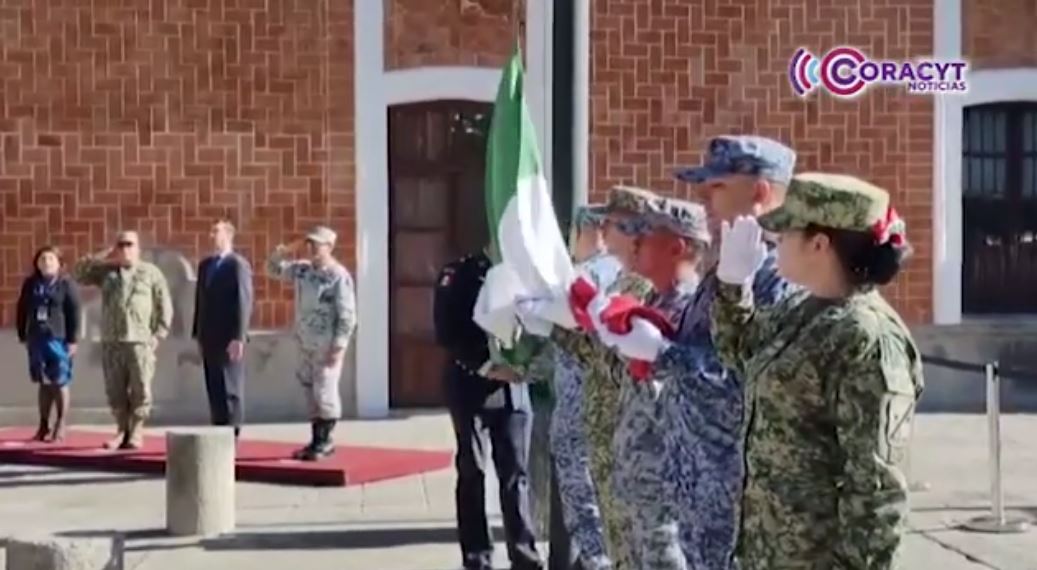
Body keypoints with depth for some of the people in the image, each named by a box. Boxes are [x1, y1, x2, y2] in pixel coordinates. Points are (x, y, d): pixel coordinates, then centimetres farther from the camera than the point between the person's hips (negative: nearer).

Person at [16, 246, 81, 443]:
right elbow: (22, 311, 14)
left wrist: (73, 340, -10)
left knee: (60, 383, -2)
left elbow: (74, 313, -6)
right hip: (36, 339, 4)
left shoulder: (66, 284, -3)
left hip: (58, 339, -4)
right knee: (44, 383, 10)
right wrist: (23, 336, 10)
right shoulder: (30, 284, 9)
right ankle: (44, 425, 16)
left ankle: (60, 426, 4)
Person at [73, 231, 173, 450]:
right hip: (111, 342, 3)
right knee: (115, 390, 4)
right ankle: (122, 430, 13)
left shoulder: (151, 272, 6)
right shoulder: (106, 272, 14)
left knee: (140, 389, -4)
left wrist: (158, 335, -3)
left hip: (140, 341, -3)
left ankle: (136, 432, 4)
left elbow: (164, 307, 5)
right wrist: (103, 258, 4)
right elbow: (78, 273, 9)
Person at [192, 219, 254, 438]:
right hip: (209, 338, 7)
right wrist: (198, 334, 13)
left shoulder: (238, 265, -8)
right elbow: (200, 301, 17)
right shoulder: (205, 265, 15)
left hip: (229, 339, -7)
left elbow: (244, 303, -14)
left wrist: (238, 338, -19)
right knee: (214, 390, 7)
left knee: (230, 390, -3)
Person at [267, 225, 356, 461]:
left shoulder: (339, 276, -13)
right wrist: (284, 251, 1)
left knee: (325, 392, -4)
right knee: (310, 391, 12)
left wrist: (338, 347, -19)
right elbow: (273, 269, 22)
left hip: (327, 346, -8)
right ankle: (316, 440, 21)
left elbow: (347, 315, -15)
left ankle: (324, 442, 6)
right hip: (306, 345, 8)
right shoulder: (302, 270, 9)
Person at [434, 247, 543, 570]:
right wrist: (486, 367, -16)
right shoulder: (459, 274, 0)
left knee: (516, 473, 1)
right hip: (472, 386, -2)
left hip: (513, 387, 2)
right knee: (472, 472, 4)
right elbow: (447, 334, -8)